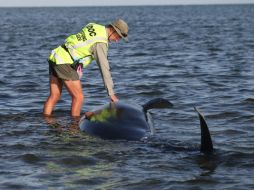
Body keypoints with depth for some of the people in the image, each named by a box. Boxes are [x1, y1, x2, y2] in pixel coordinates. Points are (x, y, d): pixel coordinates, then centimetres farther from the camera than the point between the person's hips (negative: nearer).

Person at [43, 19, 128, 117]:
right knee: (78, 97, -2)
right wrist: (111, 93, -12)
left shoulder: (93, 26, 11)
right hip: (64, 63, -9)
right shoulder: (101, 43, -14)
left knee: (54, 96, 11)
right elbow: (104, 69, -15)